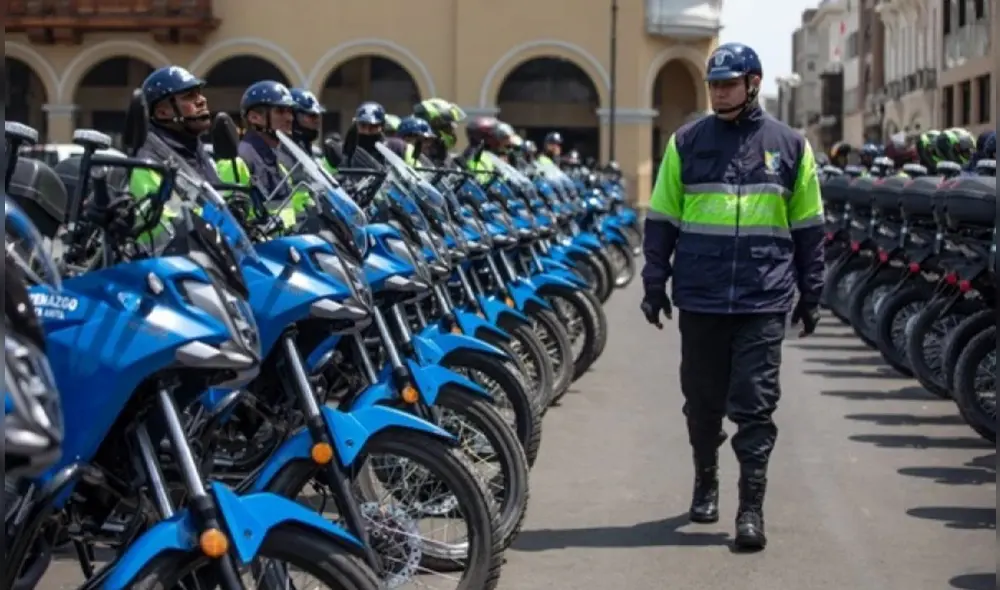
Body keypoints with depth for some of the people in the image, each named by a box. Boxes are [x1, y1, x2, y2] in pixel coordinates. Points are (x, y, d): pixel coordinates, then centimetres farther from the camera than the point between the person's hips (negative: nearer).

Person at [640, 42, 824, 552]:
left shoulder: (789, 146, 6)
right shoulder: (687, 143, 7)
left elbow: (808, 227, 11)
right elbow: (661, 219, 10)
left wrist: (810, 294, 10)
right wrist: (655, 283, 5)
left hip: (763, 302, -1)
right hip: (700, 299, 1)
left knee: (755, 406, -5)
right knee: (702, 402, 11)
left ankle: (751, 509, -2)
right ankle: (705, 484, 31)